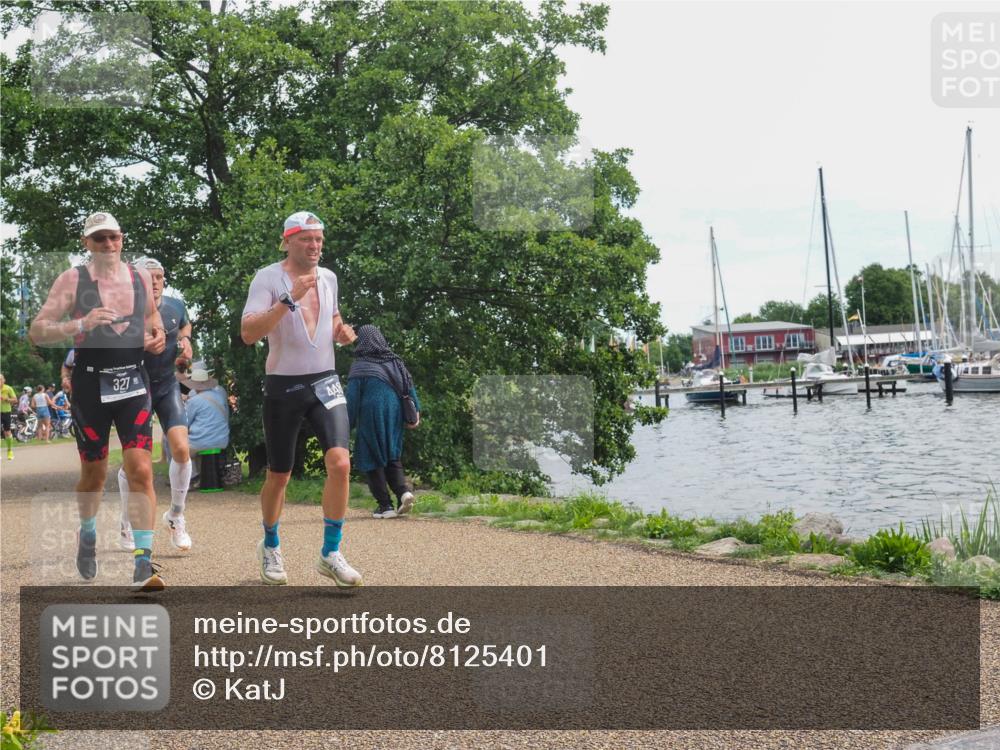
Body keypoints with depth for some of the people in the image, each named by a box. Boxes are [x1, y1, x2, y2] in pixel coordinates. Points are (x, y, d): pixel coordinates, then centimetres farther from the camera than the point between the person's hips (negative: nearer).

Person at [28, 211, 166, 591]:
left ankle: (144, 564, -9)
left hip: (134, 382, 2)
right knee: (94, 474, 12)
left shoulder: (140, 276, 6)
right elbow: (36, 332, -11)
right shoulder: (72, 279, -5)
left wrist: (158, 335, 5)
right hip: (91, 385, -2)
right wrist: (80, 324, -27)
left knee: (141, 471, -11)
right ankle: (87, 535, 42)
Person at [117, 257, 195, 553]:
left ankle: (176, 516, 8)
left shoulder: (176, 306, -4)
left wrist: (185, 340, 0)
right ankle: (127, 523, 22)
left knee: (181, 449, -13)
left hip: (167, 386, 3)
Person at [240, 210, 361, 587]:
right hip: (283, 386, -3)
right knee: (278, 476, 8)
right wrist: (289, 299, -28)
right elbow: (248, 333, -21)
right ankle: (270, 547, 34)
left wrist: (341, 331, 5)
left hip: (325, 383, 4)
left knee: (340, 463, -16)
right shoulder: (268, 278, -9)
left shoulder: (328, 277, 8)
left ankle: (330, 553, -4)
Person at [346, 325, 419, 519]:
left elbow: (352, 397, -8)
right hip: (394, 414, 5)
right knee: (392, 456, 15)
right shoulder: (394, 361, 8)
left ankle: (385, 505, -1)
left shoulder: (360, 365, -7)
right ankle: (403, 490, -10)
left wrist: (348, 423, -3)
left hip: (371, 416, -5)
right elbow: (409, 386, 6)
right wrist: (415, 411, 9)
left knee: (372, 459, 4)